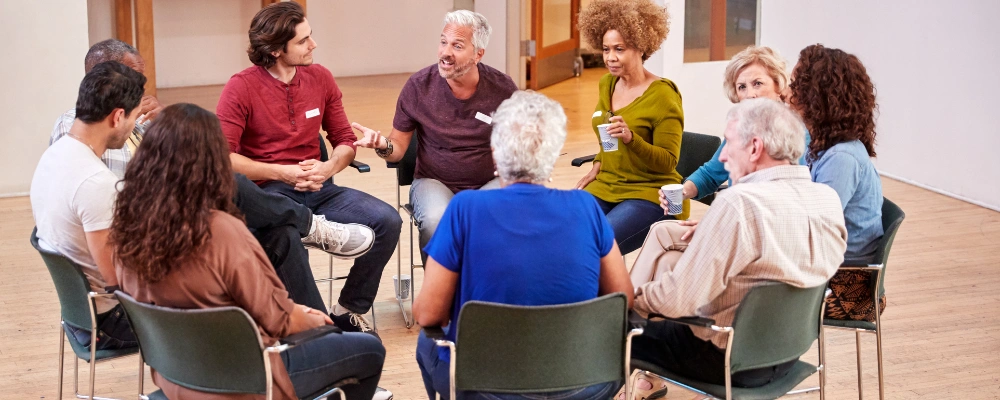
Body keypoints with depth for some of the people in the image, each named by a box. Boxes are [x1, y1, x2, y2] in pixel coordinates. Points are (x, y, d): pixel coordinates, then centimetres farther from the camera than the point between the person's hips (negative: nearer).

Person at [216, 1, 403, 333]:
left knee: (387, 221, -18)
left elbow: (345, 140, 14)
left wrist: (328, 168, -8)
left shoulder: (320, 78, 8)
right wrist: (283, 173, -17)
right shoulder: (240, 88, -7)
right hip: (267, 193, -5)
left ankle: (349, 311, -4)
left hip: (317, 187, 5)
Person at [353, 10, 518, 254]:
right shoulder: (418, 86, -7)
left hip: (490, 183, 1)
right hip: (434, 182, -1)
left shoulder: (502, 88, -5)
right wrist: (383, 146, -23)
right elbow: (398, 147, 0)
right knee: (436, 221, -35)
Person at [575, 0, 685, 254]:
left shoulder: (662, 95, -13)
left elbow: (668, 162, -16)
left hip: (649, 193, -6)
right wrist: (597, 167, 9)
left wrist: (630, 138, -30)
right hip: (606, 186, 7)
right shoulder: (607, 84, 8)